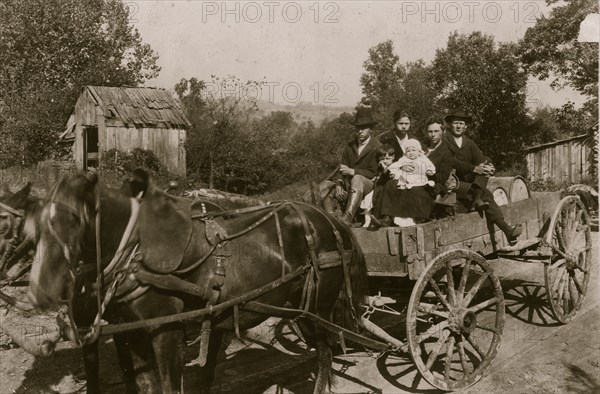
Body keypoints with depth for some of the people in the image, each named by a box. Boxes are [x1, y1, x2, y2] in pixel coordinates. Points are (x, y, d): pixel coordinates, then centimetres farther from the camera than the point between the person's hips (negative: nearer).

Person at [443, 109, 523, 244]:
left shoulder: (469, 143, 17)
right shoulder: (443, 142, -2)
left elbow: (482, 160, 3)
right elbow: (452, 162, -17)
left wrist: (490, 168, -21)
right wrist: (474, 169, -28)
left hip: (468, 179, 6)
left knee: (485, 167, -21)